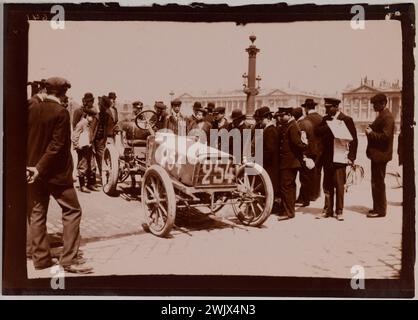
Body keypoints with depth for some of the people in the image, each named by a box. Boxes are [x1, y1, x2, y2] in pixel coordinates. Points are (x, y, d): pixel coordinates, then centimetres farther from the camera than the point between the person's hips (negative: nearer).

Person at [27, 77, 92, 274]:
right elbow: (57, 145, -18)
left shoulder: (32, 110, 5)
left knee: (37, 213, 12)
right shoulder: (61, 112, -13)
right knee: (72, 211, 3)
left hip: (34, 169, 7)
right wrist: (40, 168, -15)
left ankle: (41, 258, 17)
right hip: (56, 171, -6)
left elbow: (26, 139, 9)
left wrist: (30, 165, 13)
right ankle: (69, 259, 0)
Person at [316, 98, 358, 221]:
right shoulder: (325, 119, 13)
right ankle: (328, 210, 16)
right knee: (327, 184, 8)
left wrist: (351, 157, -9)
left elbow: (353, 139, -3)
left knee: (339, 184, -2)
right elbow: (318, 131, -1)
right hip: (327, 157, 5)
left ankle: (339, 211, 8)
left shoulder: (346, 119, -2)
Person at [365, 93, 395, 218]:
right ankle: (378, 207, 25)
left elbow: (385, 136, -22)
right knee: (377, 182, 15)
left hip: (380, 155, -10)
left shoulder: (387, 117, -15)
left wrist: (371, 133, -15)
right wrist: (370, 131, 6)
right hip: (377, 154, 10)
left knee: (378, 183, -6)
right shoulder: (381, 115, 17)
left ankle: (380, 210, 1)